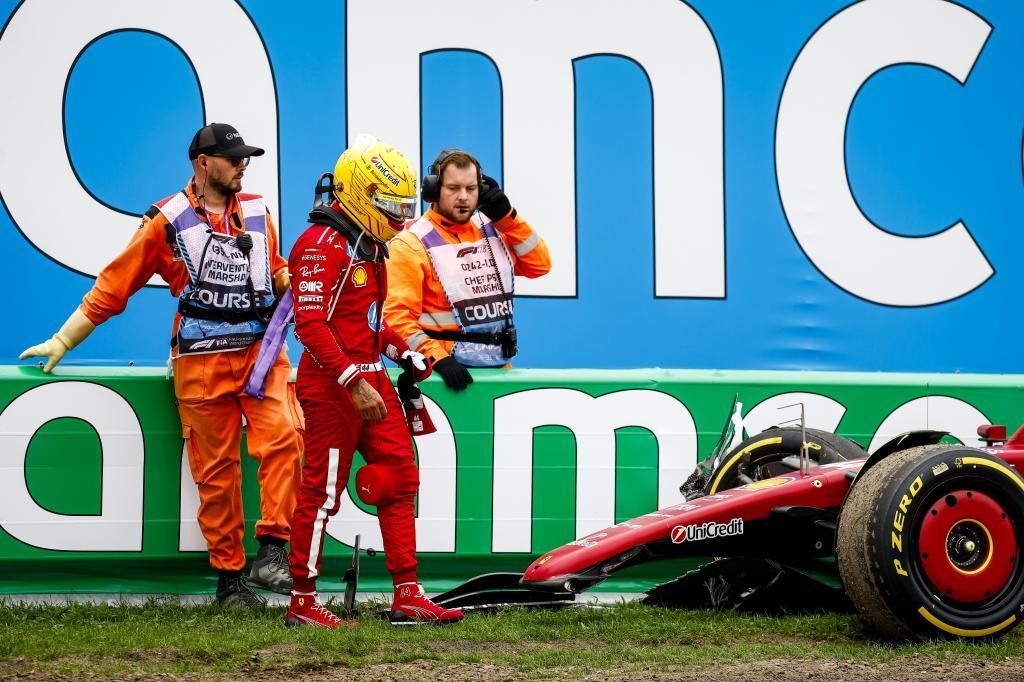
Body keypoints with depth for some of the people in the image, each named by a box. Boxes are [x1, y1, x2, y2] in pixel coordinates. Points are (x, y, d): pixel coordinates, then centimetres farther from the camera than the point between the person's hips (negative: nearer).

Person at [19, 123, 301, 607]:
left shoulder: (256, 212, 15)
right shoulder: (167, 222, 3)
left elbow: (277, 273, 26)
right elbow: (113, 286, 7)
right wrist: (62, 342, 8)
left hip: (261, 350, 2)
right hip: (203, 362, -2)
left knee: (283, 435, -21)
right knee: (216, 469, 0)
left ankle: (271, 553, -19)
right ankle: (228, 577, 8)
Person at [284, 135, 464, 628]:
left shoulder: (367, 246, 16)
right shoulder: (322, 245, -15)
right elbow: (310, 324, -23)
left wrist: (404, 354, 14)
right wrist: (353, 382, -27)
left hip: (370, 380, 10)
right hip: (333, 385, -10)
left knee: (401, 478, 7)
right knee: (323, 491, -4)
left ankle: (407, 596, 11)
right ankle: (302, 605, 4)